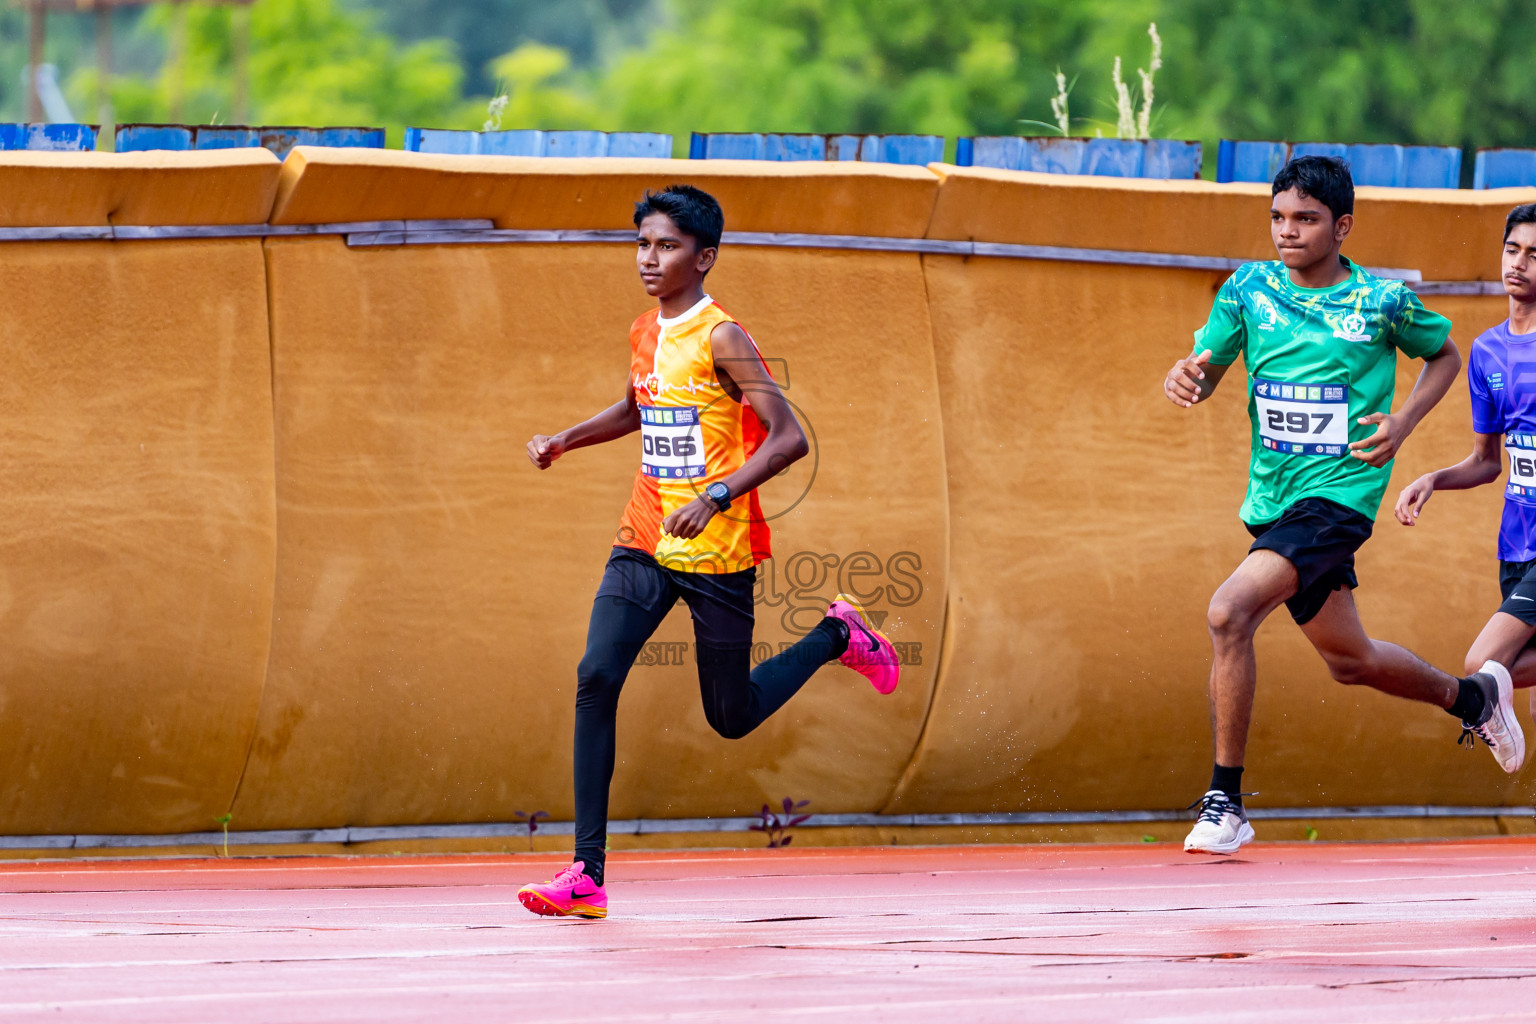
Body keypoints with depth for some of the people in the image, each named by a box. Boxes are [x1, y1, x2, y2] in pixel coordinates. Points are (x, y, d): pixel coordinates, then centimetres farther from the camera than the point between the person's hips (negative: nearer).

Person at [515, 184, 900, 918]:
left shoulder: (721, 339, -15)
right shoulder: (645, 335, 8)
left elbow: (788, 437, -19)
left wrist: (715, 497, -29)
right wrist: (567, 439, 15)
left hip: (717, 553, -6)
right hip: (644, 545, 6)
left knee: (732, 718, 6)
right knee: (596, 677, -14)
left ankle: (836, 636, 34)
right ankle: (587, 876, -15)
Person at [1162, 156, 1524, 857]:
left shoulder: (1383, 301, -6)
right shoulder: (1248, 290, 1)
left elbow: (1444, 356, 11)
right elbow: (1207, 372, 6)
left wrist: (1401, 426, -5)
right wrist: (1184, 379, -19)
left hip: (1339, 493, -6)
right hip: (1273, 501, 6)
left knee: (1228, 614, -25)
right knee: (1349, 660, 19)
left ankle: (1226, 800, -17)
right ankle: (1474, 696, 47)